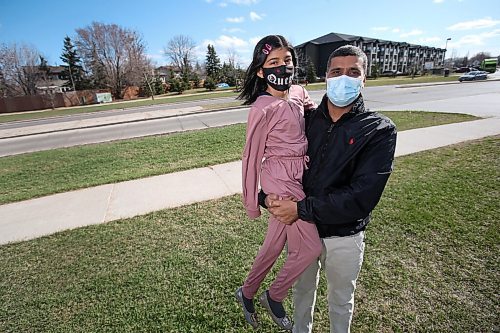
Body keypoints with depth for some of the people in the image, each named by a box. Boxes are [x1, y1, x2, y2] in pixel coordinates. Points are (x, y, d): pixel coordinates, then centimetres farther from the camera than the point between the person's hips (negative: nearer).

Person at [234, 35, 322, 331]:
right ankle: (274, 298, 28)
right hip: (281, 180, -7)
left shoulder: (300, 93, 5)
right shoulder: (263, 108, -15)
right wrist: (251, 202, -2)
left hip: (299, 178, 8)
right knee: (310, 247, 0)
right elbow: (252, 156, -9)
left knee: (274, 245, 19)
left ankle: (247, 293, 44)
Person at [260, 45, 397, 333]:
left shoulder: (380, 131, -15)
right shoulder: (307, 120, -5)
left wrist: (301, 209, -26)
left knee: (341, 301, 25)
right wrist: (268, 195, -21)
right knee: (303, 289, 28)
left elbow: (362, 197, -24)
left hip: (343, 238, -2)